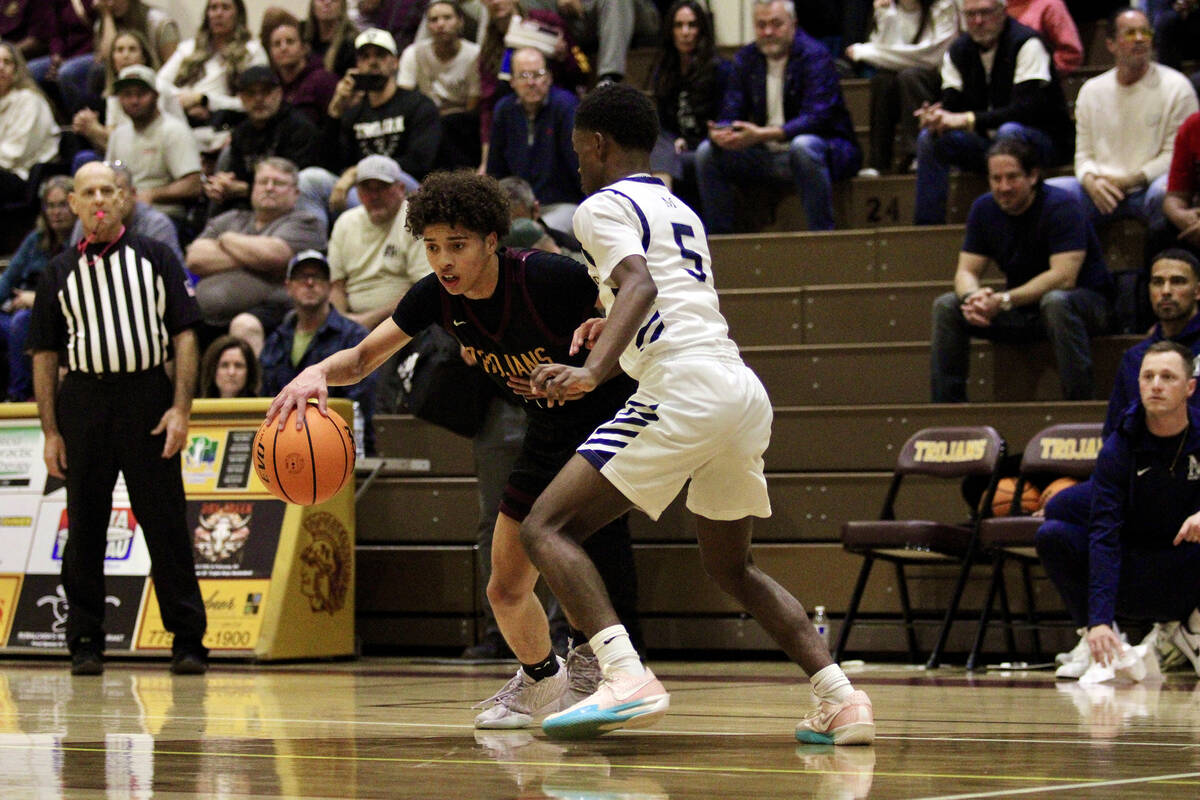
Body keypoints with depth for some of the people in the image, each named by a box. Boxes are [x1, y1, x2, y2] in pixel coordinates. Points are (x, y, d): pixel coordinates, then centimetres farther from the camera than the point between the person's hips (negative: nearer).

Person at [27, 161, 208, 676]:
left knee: (166, 524, -2)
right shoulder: (60, 272, 12)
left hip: (147, 394, -2)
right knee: (85, 527, 5)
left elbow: (184, 335, 4)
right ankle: (85, 642, 13)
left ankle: (188, 640, 2)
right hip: (83, 398, 2)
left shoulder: (155, 258, 8)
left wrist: (181, 407, -7)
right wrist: (50, 431, 3)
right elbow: (44, 355, 11)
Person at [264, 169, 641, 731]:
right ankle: (542, 679, 37)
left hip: (610, 421, -6)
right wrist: (318, 372, -30)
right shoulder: (437, 296, -12)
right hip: (546, 437, 6)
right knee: (506, 590, 9)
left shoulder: (548, 278, -28)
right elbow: (363, 358, -7)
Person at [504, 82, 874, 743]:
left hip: (684, 390, -9)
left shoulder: (605, 205, 2)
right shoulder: (680, 211, 28)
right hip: (746, 391, 9)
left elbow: (640, 286, -17)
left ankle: (626, 678, -26)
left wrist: (594, 370, -30)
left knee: (548, 527, -6)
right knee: (730, 567, 24)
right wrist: (613, 328, 55)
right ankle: (840, 700, 10)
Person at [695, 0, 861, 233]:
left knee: (803, 147, -40)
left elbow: (816, 118, -25)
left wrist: (763, 135, -38)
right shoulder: (746, 59, 6)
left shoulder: (815, 56, -14)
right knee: (707, 152, -10)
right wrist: (720, 133, -25)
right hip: (767, 156, 6)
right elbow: (731, 113, 2)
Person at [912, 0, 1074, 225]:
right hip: (989, 143, 6)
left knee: (1009, 132, -37)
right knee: (929, 138, -13)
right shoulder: (958, 52, 4)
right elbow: (952, 106, -2)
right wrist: (936, 118, -28)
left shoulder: (1026, 44, -16)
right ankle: (925, 227, -12)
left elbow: (1028, 108, -26)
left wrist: (967, 120, -33)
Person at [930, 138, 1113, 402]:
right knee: (946, 306, -9)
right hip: (1024, 311, 6)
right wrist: (973, 298, -25)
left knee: (1055, 302, -41)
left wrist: (1005, 300, -33)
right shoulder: (984, 209, 0)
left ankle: (1080, 406, -37)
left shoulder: (1060, 206, -20)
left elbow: (1064, 277, -29)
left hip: (1087, 303, -6)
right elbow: (966, 271, 0)